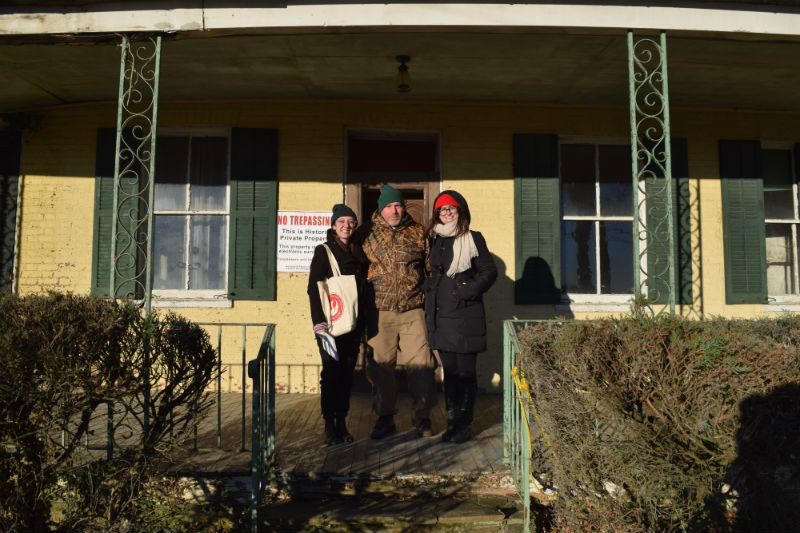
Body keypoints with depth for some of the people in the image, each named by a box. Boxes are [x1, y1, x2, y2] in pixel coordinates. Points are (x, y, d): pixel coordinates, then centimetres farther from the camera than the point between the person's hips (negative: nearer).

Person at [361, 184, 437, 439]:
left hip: (413, 311, 0)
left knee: (421, 364, -1)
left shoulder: (418, 233, 6)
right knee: (380, 366, 6)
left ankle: (422, 418, 14)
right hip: (379, 312, 1)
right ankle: (385, 418, 21)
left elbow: (432, 267, 11)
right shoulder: (368, 235, 6)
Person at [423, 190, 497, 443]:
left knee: (466, 371, 0)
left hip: (465, 315, -4)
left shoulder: (473, 239, 0)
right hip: (440, 314, 5)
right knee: (449, 370, 8)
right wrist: (430, 290, 11)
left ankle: (464, 425, 9)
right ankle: (452, 422, 17)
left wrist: (468, 290, -11)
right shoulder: (434, 240, 14)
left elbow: (489, 271, -2)